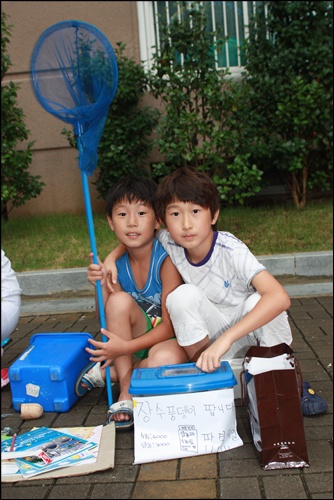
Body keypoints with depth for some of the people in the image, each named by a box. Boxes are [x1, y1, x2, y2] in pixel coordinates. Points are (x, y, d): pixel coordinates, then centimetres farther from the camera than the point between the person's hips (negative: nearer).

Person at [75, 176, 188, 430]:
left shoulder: (166, 259, -20)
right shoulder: (117, 266, -6)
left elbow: (170, 326, -21)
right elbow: (110, 322, -5)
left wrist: (125, 347, -32)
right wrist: (102, 284, -20)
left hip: (170, 339, -4)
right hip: (137, 338, 5)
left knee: (166, 359, -39)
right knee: (120, 300, -26)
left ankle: (105, 373, -10)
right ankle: (125, 392, -16)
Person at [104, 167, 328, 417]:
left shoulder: (231, 250, -28)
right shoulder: (169, 243, -14)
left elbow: (280, 297, -40)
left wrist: (225, 339, -48)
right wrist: (111, 257, -11)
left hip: (252, 330, -2)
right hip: (213, 336, 2)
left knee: (258, 300, -34)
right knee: (182, 296, -25)